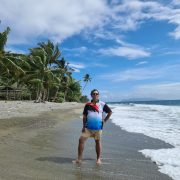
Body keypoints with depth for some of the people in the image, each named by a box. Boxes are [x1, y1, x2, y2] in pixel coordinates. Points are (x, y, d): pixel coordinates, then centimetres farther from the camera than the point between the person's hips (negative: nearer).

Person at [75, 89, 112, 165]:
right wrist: (84, 126, 1)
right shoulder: (88, 105, 3)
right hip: (88, 127, 1)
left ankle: (98, 159, 27)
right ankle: (79, 158, 7)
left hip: (98, 127, -1)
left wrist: (104, 120, 2)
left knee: (98, 142, 12)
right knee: (81, 140, -7)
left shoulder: (102, 104, -1)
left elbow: (110, 112, 8)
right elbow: (84, 116, 6)